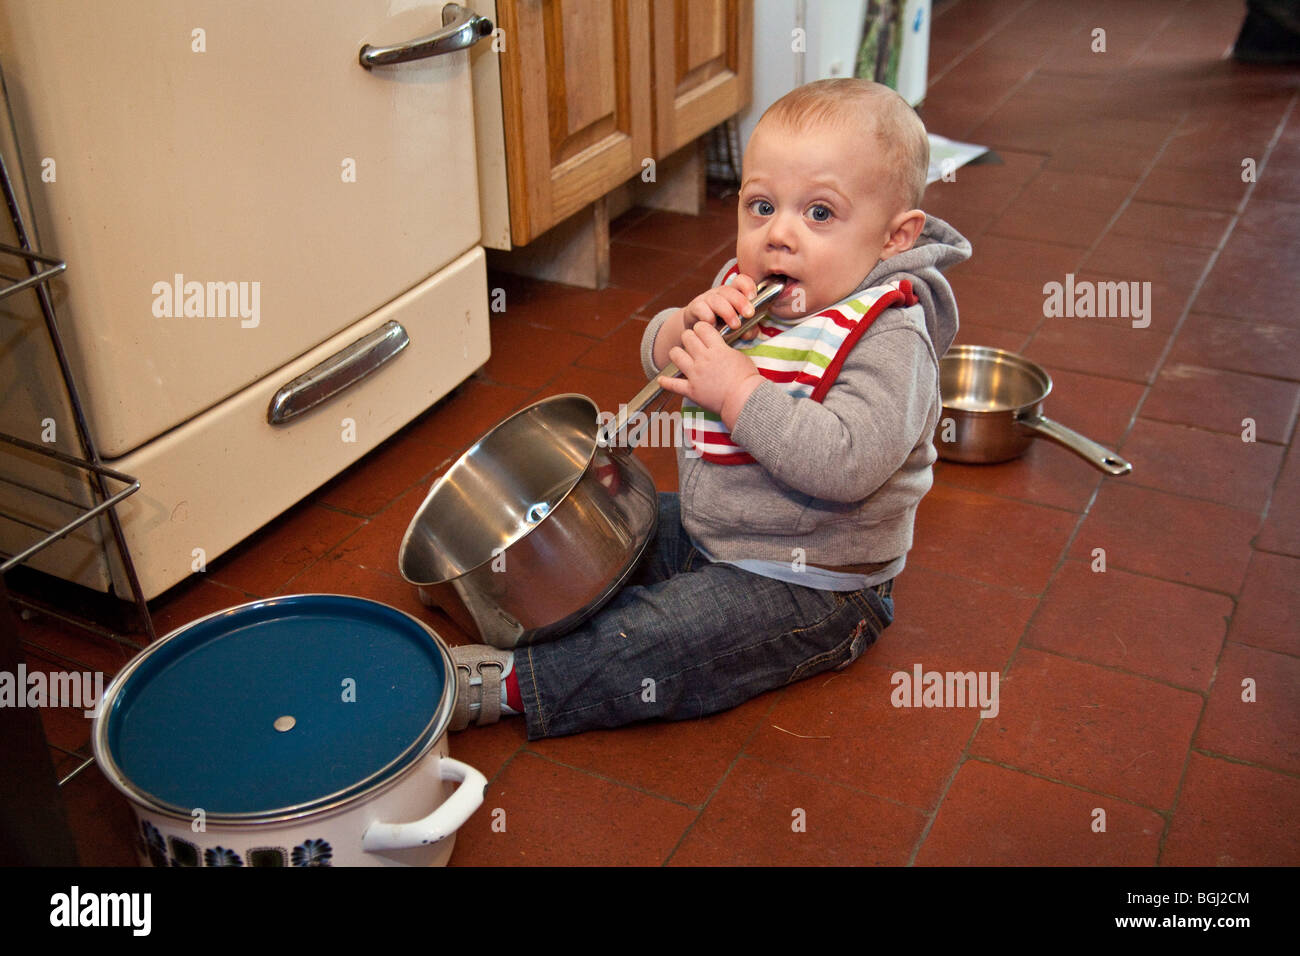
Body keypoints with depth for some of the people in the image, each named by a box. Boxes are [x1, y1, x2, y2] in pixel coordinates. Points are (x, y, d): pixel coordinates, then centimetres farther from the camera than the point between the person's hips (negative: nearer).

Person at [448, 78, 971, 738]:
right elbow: (659, 362, 9)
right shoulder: (746, 291, 0)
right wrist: (687, 323, -15)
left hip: (809, 586, -8)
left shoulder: (886, 336, -24)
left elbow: (848, 463, -36)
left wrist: (736, 389, -32)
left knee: (649, 646, -20)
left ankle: (508, 683, -10)